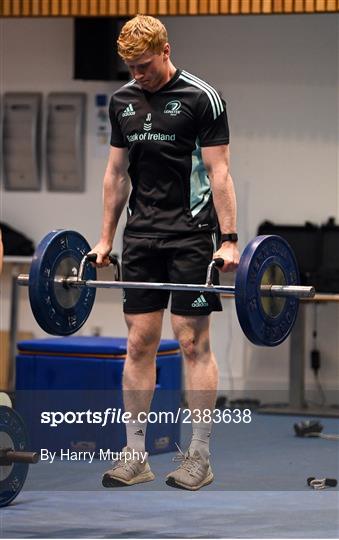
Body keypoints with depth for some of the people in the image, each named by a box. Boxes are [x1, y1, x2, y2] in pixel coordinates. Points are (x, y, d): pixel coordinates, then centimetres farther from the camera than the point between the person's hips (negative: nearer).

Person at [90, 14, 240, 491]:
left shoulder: (200, 98, -8)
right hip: (141, 235, 5)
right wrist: (106, 237, 13)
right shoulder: (123, 101, 9)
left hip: (190, 235, -5)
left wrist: (229, 240, -16)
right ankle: (136, 456, 10)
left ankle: (199, 458, 3)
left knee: (194, 344, -3)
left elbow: (219, 172, -10)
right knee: (139, 344, 5)